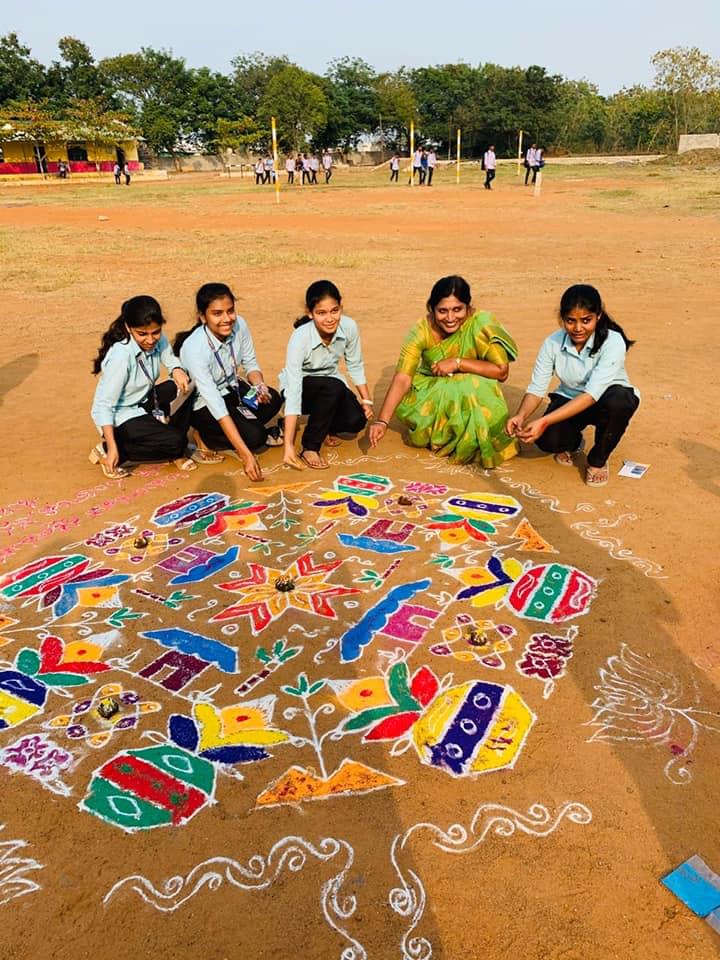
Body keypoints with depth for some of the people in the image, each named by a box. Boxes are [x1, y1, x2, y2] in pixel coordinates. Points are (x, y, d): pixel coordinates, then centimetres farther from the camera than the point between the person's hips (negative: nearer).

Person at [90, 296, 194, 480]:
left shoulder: (158, 341, -13)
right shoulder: (121, 356, -30)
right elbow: (102, 406, -27)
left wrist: (177, 370, -21)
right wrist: (112, 449, -31)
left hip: (144, 402, 7)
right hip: (121, 417, -7)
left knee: (184, 389, -13)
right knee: (173, 442, -21)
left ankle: (175, 453, -1)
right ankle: (106, 450, -5)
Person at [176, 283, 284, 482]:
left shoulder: (239, 325, -17)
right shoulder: (194, 348, -32)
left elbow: (251, 364, 1)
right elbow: (216, 405, -36)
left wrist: (259, 385, -25)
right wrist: (246, 455, -41)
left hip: (230, 389, 6)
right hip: (202, 404, -6)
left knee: (273, 400, -22)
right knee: (253, 436, -25)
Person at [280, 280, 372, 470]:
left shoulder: (349, 327, -20)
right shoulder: (300, 337, -32)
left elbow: (355, 366, 0)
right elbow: (293, 391, -36)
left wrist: (367, 400, -8)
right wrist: (288, 446, -41)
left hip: (331, 386, 4)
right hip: (301, 387, -4)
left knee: (357, 420, -21)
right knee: (334, 387, -35)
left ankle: (322, 426, 13)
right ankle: (309, 447, -18)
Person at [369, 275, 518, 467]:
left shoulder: (481, 324, -21)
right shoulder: (422, 330, -19)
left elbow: (502, 371, -22)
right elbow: (402, 378, -25)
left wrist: (458, 363, -29)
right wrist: (382, 421, -36)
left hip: (473, 391, -1)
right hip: (432, 391, 1)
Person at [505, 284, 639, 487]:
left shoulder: (613, 342, -28)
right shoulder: (553, 343, -16)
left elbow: (592, 394, -37)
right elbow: (536, 389, -15)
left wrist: (545, 421, -48)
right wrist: (520, 416, -39)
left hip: (603, 401, -2)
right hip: (569, 400, 2)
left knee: (618, 399, -39)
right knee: (546, 439, -30)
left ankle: (598, 460, -9)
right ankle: (573, 443, 13)